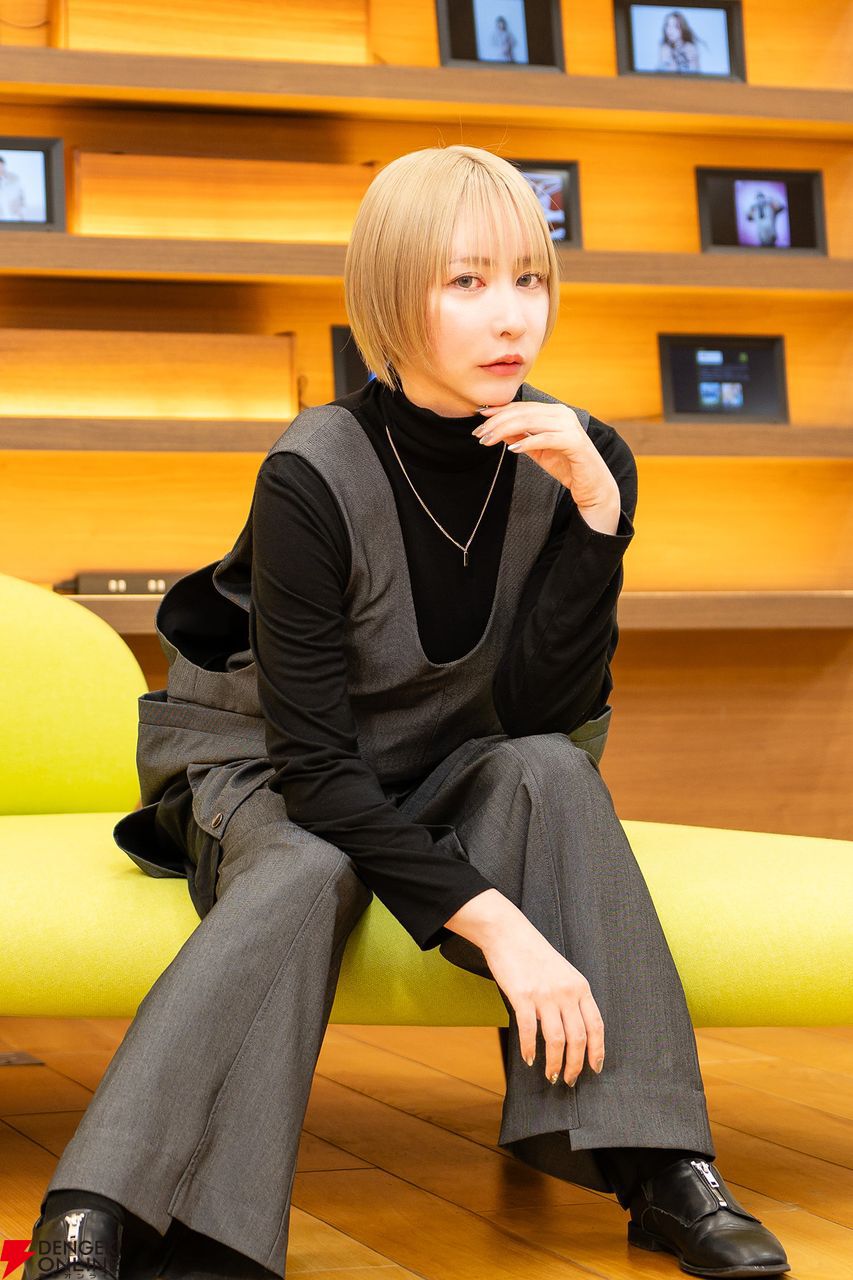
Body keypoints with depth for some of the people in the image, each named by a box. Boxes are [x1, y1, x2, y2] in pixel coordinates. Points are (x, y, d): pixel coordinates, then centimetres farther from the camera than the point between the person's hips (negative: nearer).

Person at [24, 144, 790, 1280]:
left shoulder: (578, 461, -13)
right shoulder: (315, 480, -25)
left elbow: (542, 711, -20)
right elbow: (315, 763, -28)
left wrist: (596, 508, -31)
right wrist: (492, 921, -38)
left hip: (441, 779, 4)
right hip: (263, 774, -3)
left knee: (550, 772, -27)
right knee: (308, 874, -35)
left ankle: (655, 1163, -29)